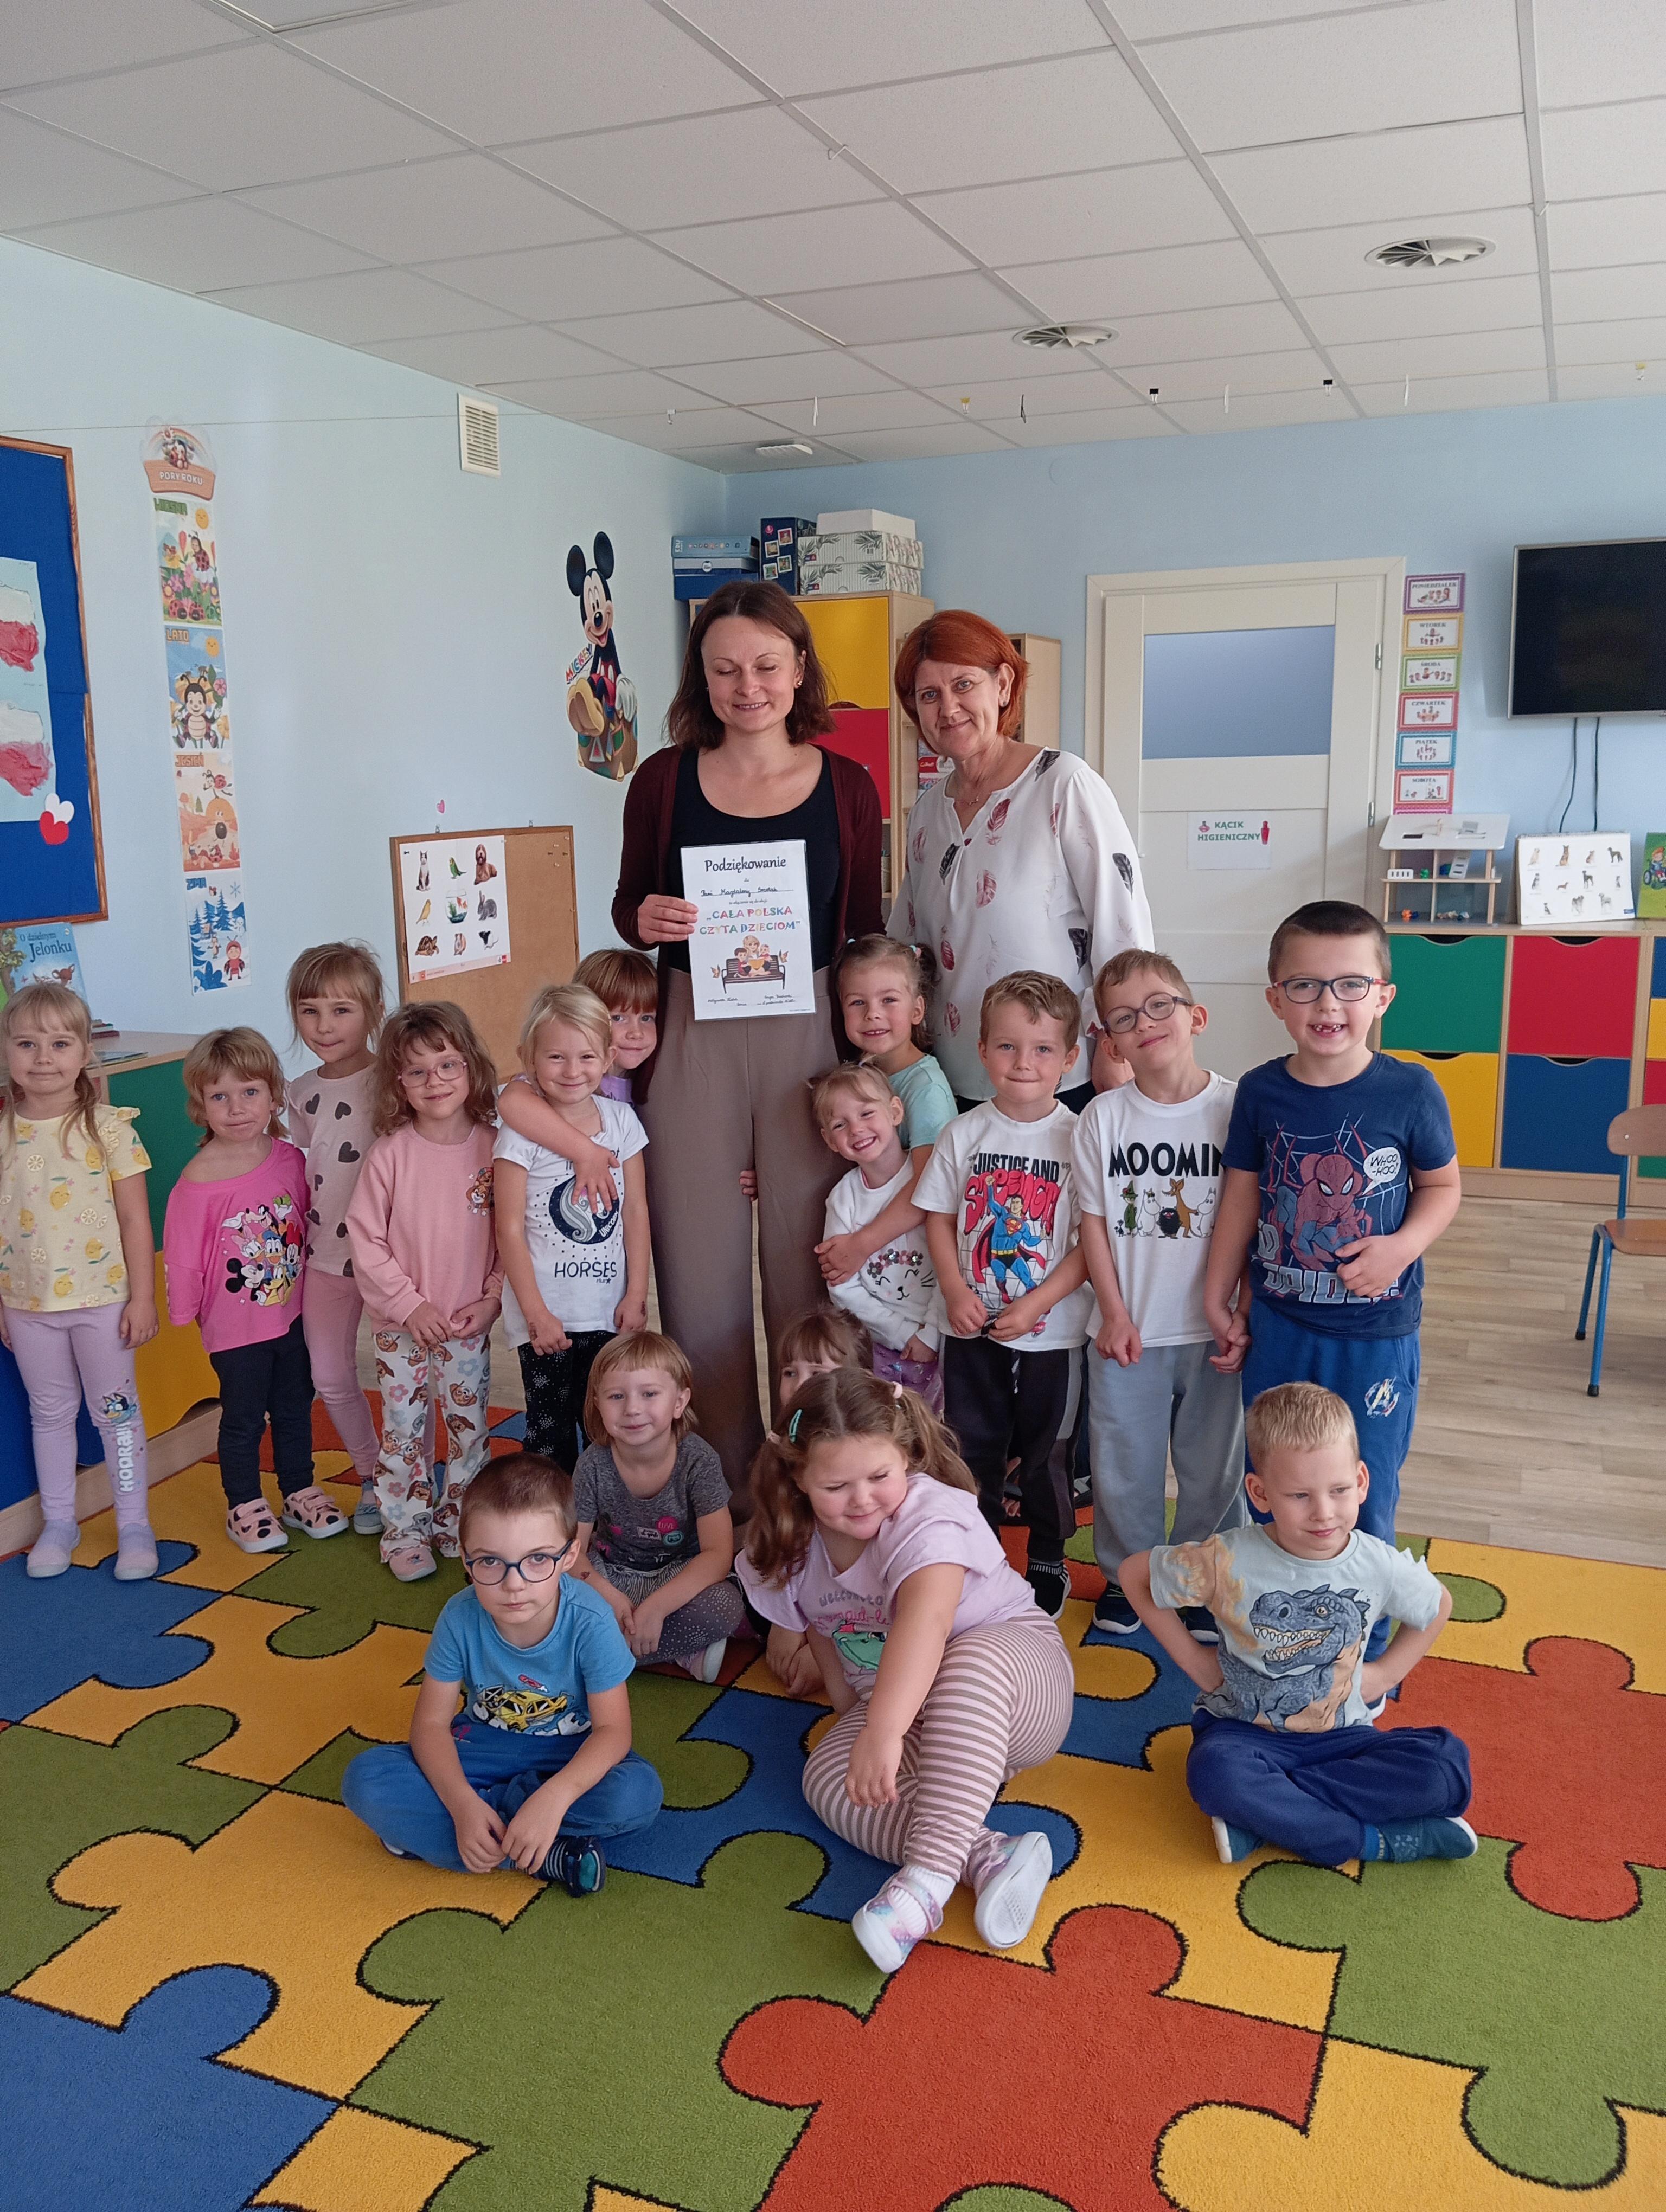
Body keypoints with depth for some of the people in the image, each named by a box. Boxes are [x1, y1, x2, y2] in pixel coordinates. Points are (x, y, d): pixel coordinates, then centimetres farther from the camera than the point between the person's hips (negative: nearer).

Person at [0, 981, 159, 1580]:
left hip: (101, 1299, -3)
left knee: (116, 1412, 8)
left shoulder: (109, 1126, -10)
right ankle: (58, 1522, 31)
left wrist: (142, 1296, -8)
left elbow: (134, 1218, -7)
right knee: (49, 1413, 17)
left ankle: (134, 1525, 20)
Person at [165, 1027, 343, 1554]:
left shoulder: (290, 1160, -7)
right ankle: (245, 1508, 29)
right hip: (235, 1326, -4)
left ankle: (300, 1494, 37)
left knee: (294, 1408, 19)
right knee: (243, 1417, 11)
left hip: (292, 1315, 4)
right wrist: (184, 1313, -5)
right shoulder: (197, 1182, -20)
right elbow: (183, 1256, -12)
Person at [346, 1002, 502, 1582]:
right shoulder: (390, 1153, -11)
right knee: (403, 1433, 9)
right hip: (402, 1326, -1)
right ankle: (405, 1532, 25)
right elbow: (365, 1239, -9)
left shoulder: (492, 1147, -7)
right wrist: (409, 1304, -13)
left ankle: (458, 1525, 30)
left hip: (469, 1325, 1)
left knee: (470, 1429, 11)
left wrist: (492, 1300, -8)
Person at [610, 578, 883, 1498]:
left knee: (803, 1260, 6)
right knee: (699, 1260, 6)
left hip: (806, 1036, 0)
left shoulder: (846, 786, 4)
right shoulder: (665, 779, 4)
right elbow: (629, 905, 13)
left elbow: (866, 933, 8)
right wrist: (644, 920, -11)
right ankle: (726, 1483, 22)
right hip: (691, 1038, 1)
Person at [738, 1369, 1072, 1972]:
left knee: (972, 1661, -41)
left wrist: (883, 1731, -57)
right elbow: (820, 1626, 13)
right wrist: (851, 1709, 6)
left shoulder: (929, 1516, -29)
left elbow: (925, 1621, -46)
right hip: (900, 1708, 6)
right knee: (828, 1778, -22)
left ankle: (929, 1875, -45)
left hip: (1014, 1672, -6)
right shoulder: (793, 1549, -7)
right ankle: (989, 1858, -37)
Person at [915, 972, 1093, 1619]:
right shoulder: (964, 1133, -1)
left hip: (1050, 1330, -2)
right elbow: (939, 1218, 4)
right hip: (972, 1327, 2)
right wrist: (956, 1292, -9)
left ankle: (1048, 1565, 31)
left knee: (1041, 1454, 11)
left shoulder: (1077, 1138, -10)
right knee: (973, 1451, 12)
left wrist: (1034, 1305, -16)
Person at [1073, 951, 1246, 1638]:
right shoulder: (1104, 1118, -5)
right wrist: (1115, 1313, -4)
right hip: (1130, 1332, 1)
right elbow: (1093, 1221, 0)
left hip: (1215, 1333, -1)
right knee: (1124, 1466, 13)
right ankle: (1125, 1575, 35)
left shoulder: (1235, 1108, -10)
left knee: (1213, 1467, 14)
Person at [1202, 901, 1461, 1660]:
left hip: (1376, 1334, -2)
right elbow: (1242, 1194, 3)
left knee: (1363, 1499, 10)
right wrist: (1219, 1297, 7)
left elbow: (1442, 1185, 0)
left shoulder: (1409, 1092, -13)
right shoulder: (1260, 1092, -7)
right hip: (1278, 1326, 2)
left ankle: (1365, 1649, 31)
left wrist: (1403, 1245, -19)